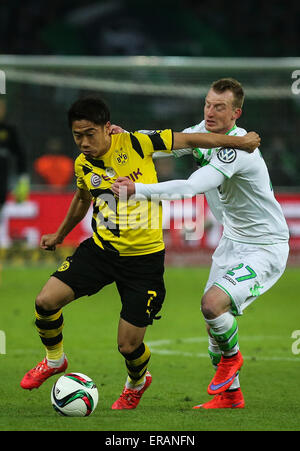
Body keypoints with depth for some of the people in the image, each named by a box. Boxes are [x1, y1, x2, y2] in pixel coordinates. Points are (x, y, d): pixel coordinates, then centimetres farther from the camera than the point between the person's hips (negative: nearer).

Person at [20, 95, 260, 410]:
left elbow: (187, 139, -7)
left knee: (128, 345, -4)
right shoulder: (82, 165, 0)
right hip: (101, 248, 4)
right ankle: (54, 361, 18)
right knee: (46, 301, -12)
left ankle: (137, 382, 33)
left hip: (144, 257, -4)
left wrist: (240, 142, -3)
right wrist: (60, 235, 35)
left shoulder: (135, 144, -17)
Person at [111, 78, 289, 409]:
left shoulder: (237, 148, -28)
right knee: (214, 318, 10)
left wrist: (137, 189, -43)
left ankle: (231, 357, 6)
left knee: (213, 304, -25)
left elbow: (190, 187, -37)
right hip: (233, 241, 9)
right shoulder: (205, 132, -1)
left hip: (265, 248, -9)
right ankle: (230, 395, 29)